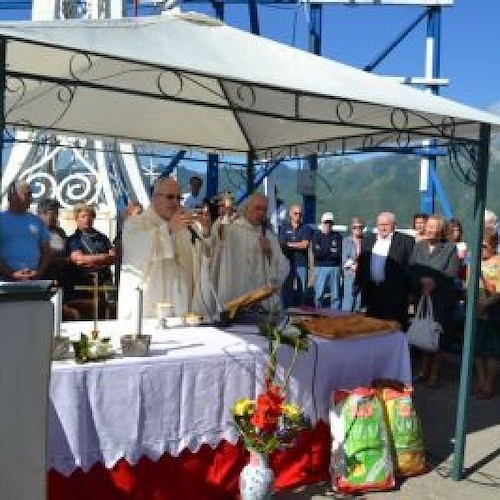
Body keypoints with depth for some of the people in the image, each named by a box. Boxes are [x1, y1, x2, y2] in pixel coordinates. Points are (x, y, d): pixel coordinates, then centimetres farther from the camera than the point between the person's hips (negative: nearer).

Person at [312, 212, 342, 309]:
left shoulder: (337, 236, 10)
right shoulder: (316, 235, 7)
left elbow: (339, 254, -1)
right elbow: (316, 253, -7)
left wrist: (323, 253, -7)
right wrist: (331, 250, -4)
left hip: (335, 268, 1)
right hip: (320, 267, -1)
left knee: (335, 295, 1)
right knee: (319, 295, -3)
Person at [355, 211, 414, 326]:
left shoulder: (405, 241, -3)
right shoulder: (367, 240, 13)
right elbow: (361, 266, 15)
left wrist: (410, 290, -11)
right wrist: (358, 285, 9)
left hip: (395, 295, -5)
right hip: (372, 294, 5)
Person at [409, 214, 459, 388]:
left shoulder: (450, 248, 0)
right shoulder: (418, 246, 11)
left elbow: (452, 273, -10)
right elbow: (411, 269, 2)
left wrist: (434, 282, -18)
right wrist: (421, 281, -14)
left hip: (441, 298, -3)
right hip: (421, 296, 3)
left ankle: (434, 373, 11)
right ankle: (424, 370, 22)